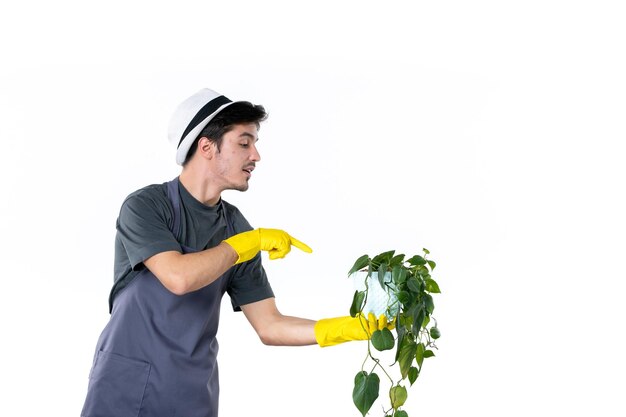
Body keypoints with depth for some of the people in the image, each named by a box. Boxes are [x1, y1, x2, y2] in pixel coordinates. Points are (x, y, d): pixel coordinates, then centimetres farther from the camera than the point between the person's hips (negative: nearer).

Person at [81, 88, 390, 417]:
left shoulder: (235, 226, 3)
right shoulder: (145, 205, -10)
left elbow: (270, 327, 2)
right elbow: (178, 277, -26)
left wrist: (360, 327, -7)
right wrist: (251, 242, -14)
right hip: (124, 389, -4)